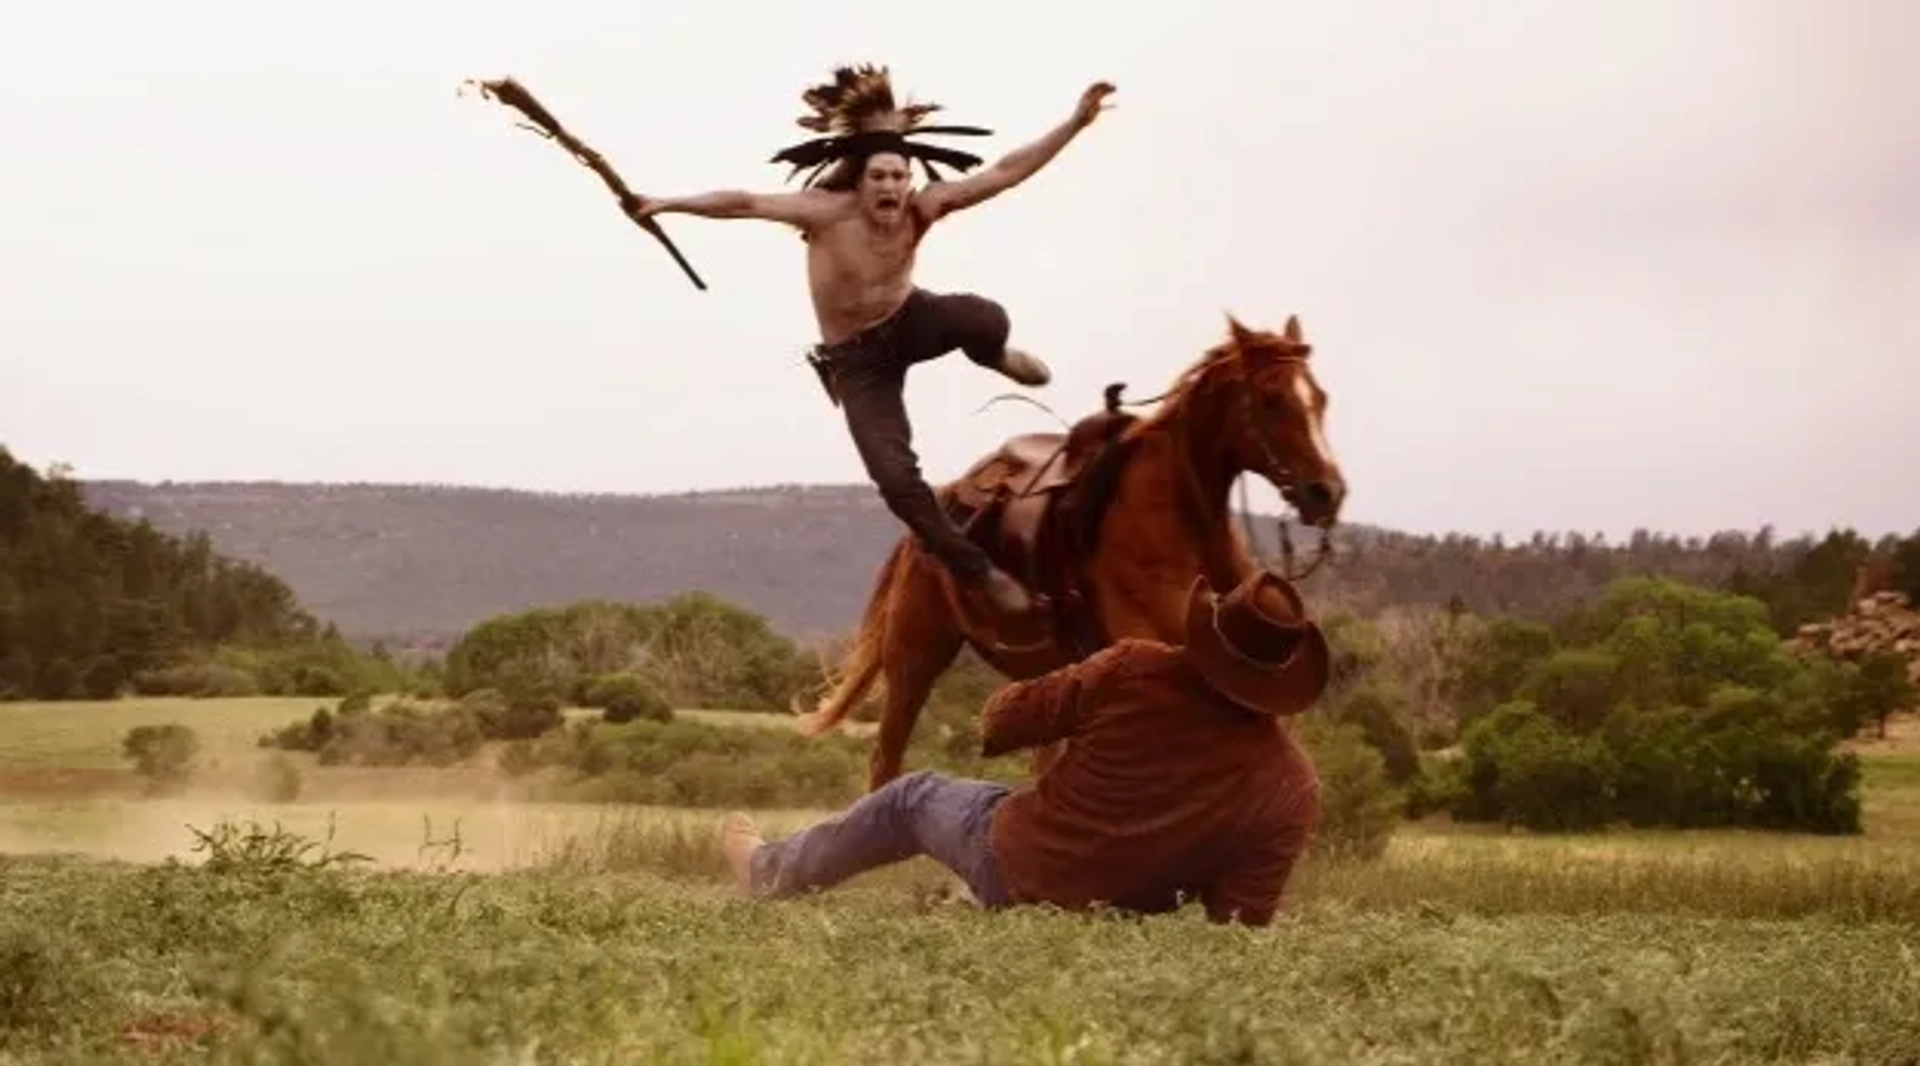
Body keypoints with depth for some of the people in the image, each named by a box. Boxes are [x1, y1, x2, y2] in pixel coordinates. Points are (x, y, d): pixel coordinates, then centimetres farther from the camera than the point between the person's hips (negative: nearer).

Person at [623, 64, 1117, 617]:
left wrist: (1074, 124, -25)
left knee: (983, 318, -34)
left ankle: (997, 358, 6)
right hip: (855, 359, -1)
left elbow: (1006, 172, -20)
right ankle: (979, 573, 2)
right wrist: (668, 203, -38)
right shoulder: (829, 212, -26)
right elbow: (745, 203, -32)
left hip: (910, 321, 2)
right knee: (896, 479, -16)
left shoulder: (922, 208, -19)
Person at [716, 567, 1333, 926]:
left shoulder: (1132, 673, -23)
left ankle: (770, 871, 50)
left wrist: (994, 726, 12)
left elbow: (1000, 723, -11)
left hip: (1015, 869, -2)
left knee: (916, 796, 28)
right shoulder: (1295, 789, -21)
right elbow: (1241, 918, -19)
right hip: (1123, 922, 2)